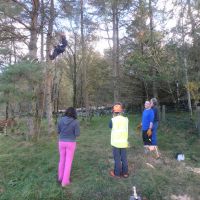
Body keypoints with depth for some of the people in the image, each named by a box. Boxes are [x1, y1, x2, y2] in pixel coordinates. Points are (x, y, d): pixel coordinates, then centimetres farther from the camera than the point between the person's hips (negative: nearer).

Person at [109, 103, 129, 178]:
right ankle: (125, 173, 25)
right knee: (124, 158, 14)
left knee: (117, 158, 8)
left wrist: (113, 117, 10)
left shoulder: (113, 120, -13)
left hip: (116, 142, -3)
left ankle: (117, 173, 19)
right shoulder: (126, 119, -4)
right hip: (124, 142, 3)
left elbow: (110, 126, 5)